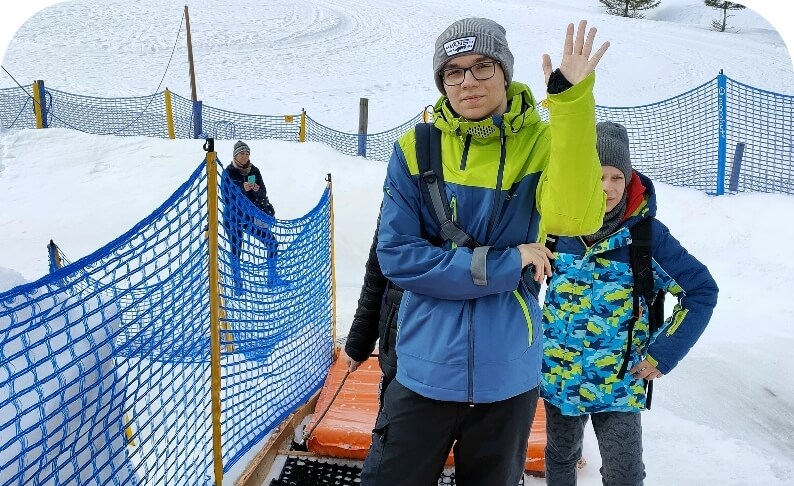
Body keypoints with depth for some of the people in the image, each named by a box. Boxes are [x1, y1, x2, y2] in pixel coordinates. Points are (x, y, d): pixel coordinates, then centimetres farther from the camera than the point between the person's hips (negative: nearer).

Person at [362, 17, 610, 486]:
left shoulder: (542, 142, -4)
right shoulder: (416, 148, -4)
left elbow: (576, 219, -23)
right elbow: (397, 254, -10)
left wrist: (574, 100, -29)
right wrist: (503, 265, -16)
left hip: (508, 378, 1)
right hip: (425, 373, 0)